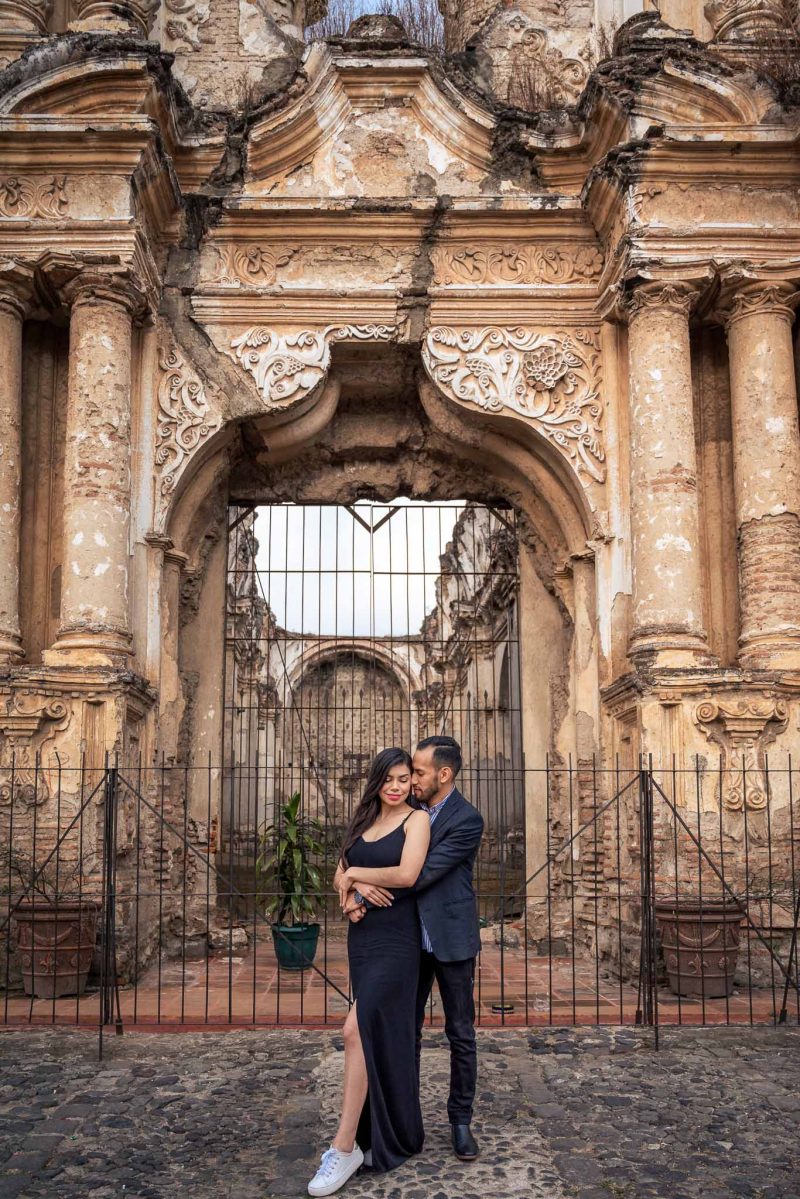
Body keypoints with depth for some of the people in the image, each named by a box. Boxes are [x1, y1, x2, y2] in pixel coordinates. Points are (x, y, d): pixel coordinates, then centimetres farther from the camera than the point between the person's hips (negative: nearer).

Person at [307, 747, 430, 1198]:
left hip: (396, 938, -7)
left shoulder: (417, 819, -6)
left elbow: (407, 874, -19)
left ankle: (345, 1147, -10)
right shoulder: (364, 822, 14)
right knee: (379, 1030, 13)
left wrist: (359, 874, -5)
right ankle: (392, 1132, 27)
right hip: (362, 936, 7)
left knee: (359, 1029, -15)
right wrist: (356, 888, -10)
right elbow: (340, 876, 13)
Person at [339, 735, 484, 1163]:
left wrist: (359, 878, -18)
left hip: (451, 939, -5)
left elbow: (419, 876, -23)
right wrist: (360, 884, -20)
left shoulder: (467, 820, -17)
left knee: (461, 1034, 7)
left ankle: (461, 1120, 21)